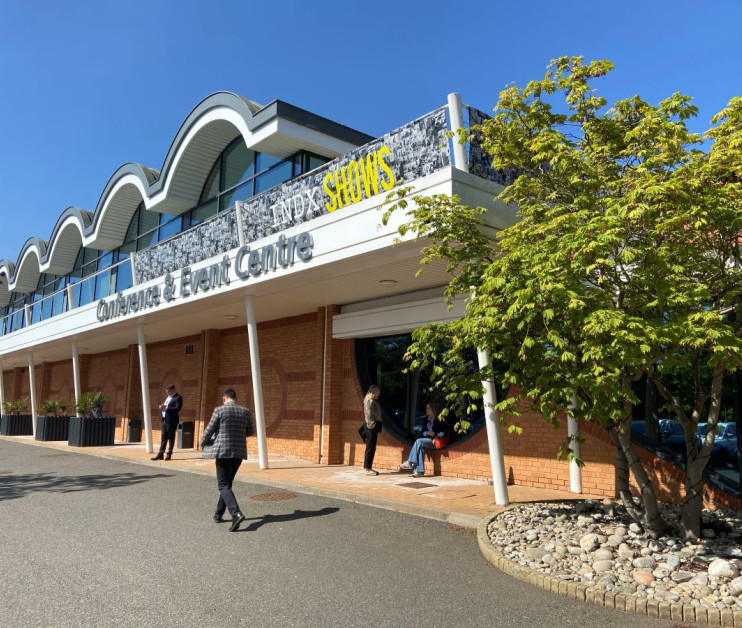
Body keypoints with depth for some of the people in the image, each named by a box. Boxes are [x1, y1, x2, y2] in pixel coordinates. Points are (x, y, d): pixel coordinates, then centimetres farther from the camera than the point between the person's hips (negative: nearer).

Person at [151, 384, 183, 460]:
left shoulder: (178, 398, -10)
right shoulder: (168, 397, 17)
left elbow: (177, 408, -22)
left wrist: (166, 408, -22)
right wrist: (162, 407, 0)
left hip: (171, 421, -8)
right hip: (165, 420, 8)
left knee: (171, 438, 0)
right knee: (163, 438, 10)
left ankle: (169, 454, 7)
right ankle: (160, 454, 13)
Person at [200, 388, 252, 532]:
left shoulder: (219, 410, -10)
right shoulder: (245, 412, 1)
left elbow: (209, 430, -4)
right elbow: (249, 431, 10)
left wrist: (203, 444, 14)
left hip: (223, 451, -5)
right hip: (239, 452, 5)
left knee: (224, 485, -2)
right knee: (227, 483, 20)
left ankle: (236, 514, -22)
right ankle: (218, 514, 29)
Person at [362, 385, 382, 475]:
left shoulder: (373, 401, 17)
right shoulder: (370, 401, -13)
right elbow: (369, 415, -19)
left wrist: (377, 427, 13)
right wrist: (372, 425, -19)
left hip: (373, 426, 10)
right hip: (371, 427, -10)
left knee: (371, 448, 12)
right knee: (370, 448, -6)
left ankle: (369, 467, 17)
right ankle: (368, 469, -3)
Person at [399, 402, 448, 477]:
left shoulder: (439, 419, -2)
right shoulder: (426, 419, 15)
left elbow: (444, 431, -7)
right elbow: (423, 431, 14)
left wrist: (437, 436, -19)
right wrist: (427, 433, -7)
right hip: (427, 439, 6)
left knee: (418, 441, -26)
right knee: (420, 448, -27)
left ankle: (410, 463, -26)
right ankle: (420, 470, -33)